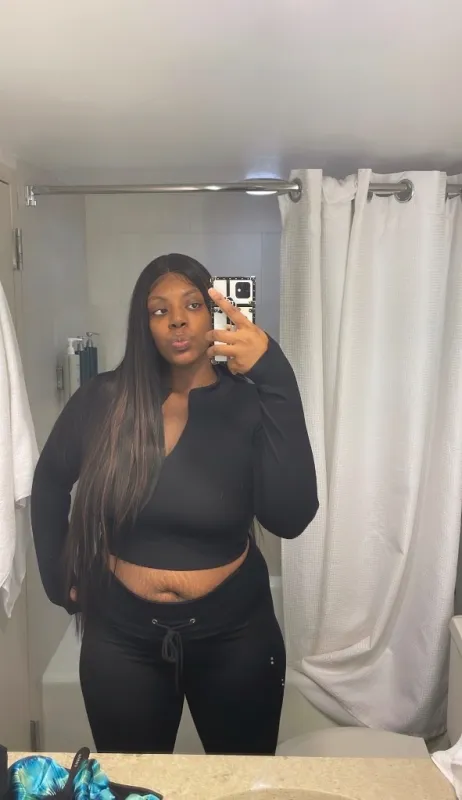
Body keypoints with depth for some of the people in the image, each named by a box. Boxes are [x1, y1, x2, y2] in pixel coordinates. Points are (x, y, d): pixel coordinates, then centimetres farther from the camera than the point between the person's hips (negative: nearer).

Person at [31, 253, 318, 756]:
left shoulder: (250, 404, -13)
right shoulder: (103, 401, -9)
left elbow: (289, 518, -28)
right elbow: (50, 483, 7)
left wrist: (276, 379, -35)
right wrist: (59, 579, 5)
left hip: (234, 635, 0)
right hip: (121, 637, 1)